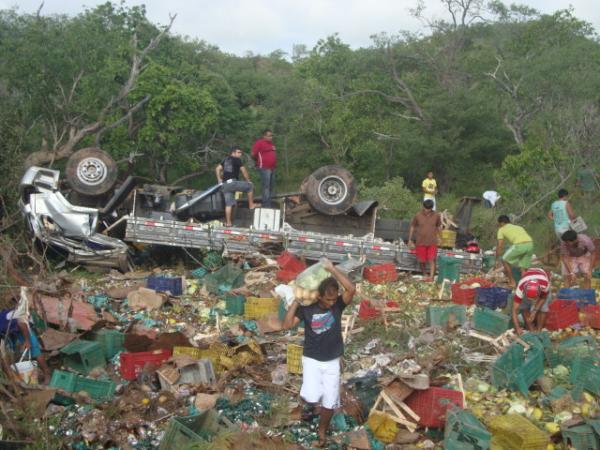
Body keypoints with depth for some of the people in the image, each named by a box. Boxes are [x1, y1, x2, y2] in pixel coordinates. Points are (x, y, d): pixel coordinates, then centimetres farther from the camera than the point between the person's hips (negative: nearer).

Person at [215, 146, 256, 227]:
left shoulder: (226, 160, 22)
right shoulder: (237, 160, 0)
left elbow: (217, 169, 20)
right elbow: (244, 171, -2)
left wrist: (219, 180, 22)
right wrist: (248, 181, 9)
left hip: (225, 184, 8)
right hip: (232, 182, -7)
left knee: (228, 204, 8)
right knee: (250, 186, 4)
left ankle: (228, 222, 6)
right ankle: (251, 205, 8)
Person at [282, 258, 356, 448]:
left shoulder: (338, 305, -10)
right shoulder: (306, 308, -10)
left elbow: (352, 289, -29)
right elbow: (287, 325, -17)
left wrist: (331, 269, -28)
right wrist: (296, 301, -19)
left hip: (332, 361, 1)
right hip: (311, 359, -1)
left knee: (330, 402, 6)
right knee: (312, 398, -17)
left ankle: (322, 431, 31)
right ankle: (310, 404, 20)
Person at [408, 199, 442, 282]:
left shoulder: (436, 216, -5)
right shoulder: (418, 216, -8)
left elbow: (439, 227, 12)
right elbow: (412, 227, 2)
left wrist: (438, 237, 12)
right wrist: (410, 240, 5)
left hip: (432, 242, 0)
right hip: (421, 242, 0)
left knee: (432, 260, -9)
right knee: (422, 261, 9)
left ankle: (431, 277, -12)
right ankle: (424, 275, 29)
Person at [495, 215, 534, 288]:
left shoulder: (502, 229, 20)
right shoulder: (518, 227, 37)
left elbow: (499, 246, 15)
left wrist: (497, 260, 23)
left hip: (519, 245, -6)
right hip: (530, 244, 6)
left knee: (505, 260, 16)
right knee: (523, 266, 21)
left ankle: (512, 282, 17)